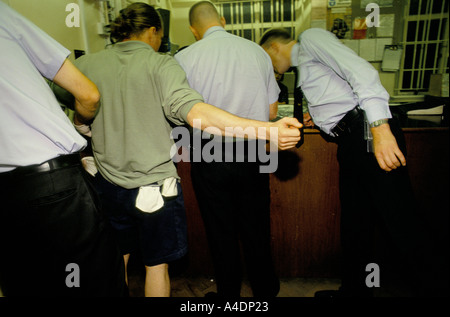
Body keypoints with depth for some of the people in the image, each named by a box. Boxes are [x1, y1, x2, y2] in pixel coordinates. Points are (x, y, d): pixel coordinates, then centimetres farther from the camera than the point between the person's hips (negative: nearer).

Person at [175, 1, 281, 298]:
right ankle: (265, 288, 39)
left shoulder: (185, 58, -6)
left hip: (210, 160, -2)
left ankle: (229, 292, 35)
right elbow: (272, 112, 5)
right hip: (252, 157, 2)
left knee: (221, 232, 15)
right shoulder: (258, 51, 1)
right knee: (256, 229, 19)